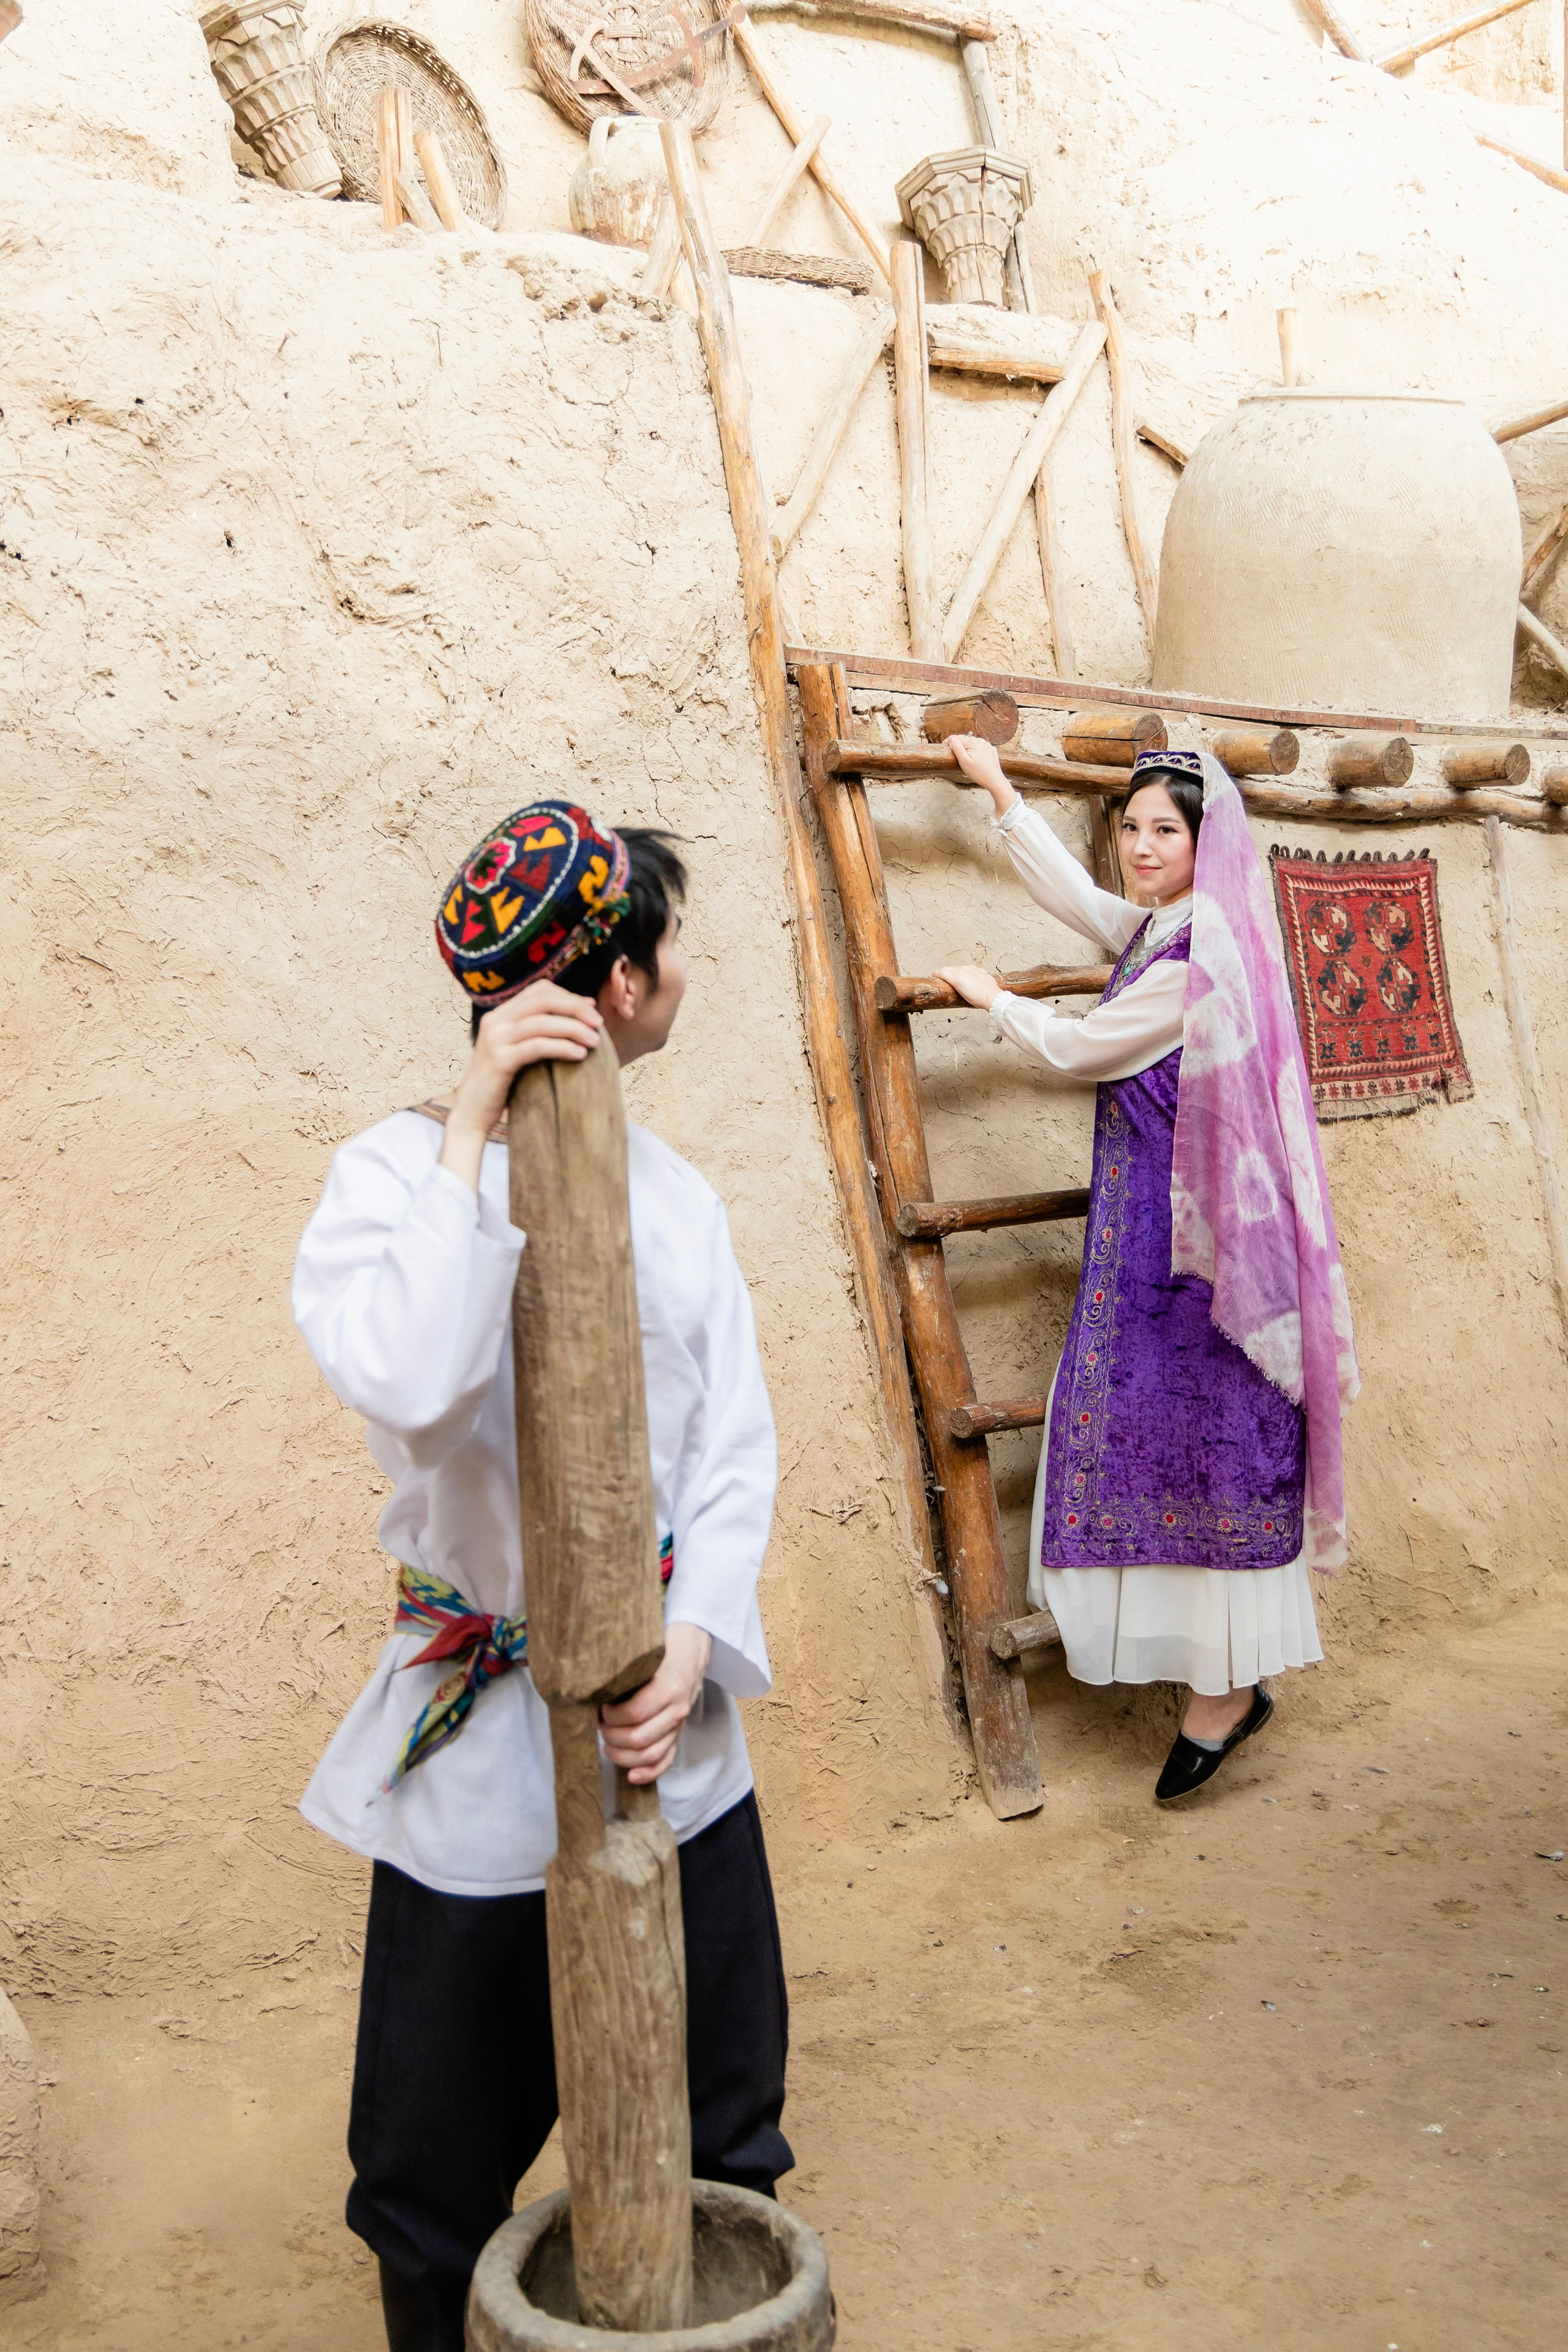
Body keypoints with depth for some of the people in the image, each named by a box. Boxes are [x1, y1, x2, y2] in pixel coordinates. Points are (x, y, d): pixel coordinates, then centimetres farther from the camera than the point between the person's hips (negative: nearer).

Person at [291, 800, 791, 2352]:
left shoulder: (673, 1188, 3)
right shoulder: (399, 1173, -13)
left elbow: (736, 1447, 0)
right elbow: (405, 1386, -32)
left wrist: (690, 1645, -14)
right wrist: (472, 1127, -29)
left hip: (674, 1722, 5)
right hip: (480, 1737, -4)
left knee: (721, 2127, 19)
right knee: (451, 2140, 14)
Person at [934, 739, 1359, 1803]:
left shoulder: (1200, 960, -18)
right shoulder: (1158, 933, 10)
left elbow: (1080, 1048, -9)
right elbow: (1073, 890, 26)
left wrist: (992, 998, 9)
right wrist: (998, 786, 32)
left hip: (1187, 1233, -10)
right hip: (1152, 1221, 10)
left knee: (1200, 1444, -4)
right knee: (1169, 1437, 12)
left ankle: (1225, 1690, 6)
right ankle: (1229, 1677, 21)